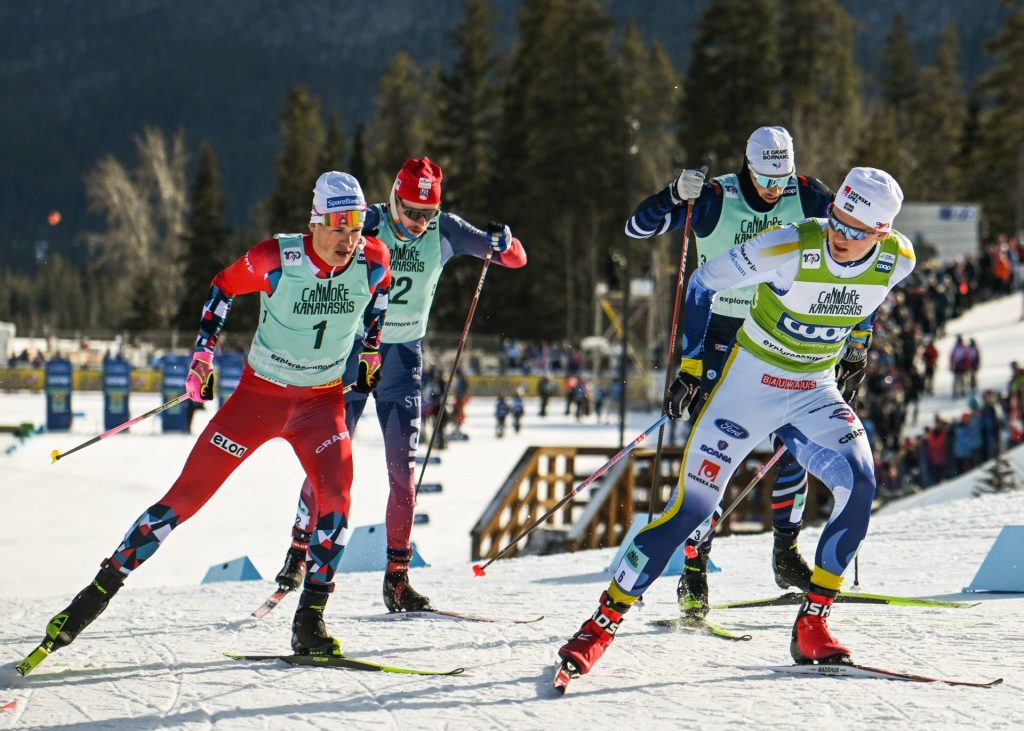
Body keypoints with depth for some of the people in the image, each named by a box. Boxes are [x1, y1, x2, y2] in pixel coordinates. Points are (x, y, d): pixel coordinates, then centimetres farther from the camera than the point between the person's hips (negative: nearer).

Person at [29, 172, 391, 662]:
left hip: (323, 400, 2)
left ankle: (309, 621, -13)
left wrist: (369, 350, 13)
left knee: (336, 494, -23)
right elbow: (223, 288, -2)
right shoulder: (277, 258, -21)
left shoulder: (374, 261, -13)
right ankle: (101, 589, 7)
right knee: (186, 496, -4)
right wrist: (203, 352, -8)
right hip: (259, 394, -2)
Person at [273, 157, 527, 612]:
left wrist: (502, 243, -25)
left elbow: (516, 259, -3)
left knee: (403, 467, -5)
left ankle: (397, 575, -1)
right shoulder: (367, 226, -12)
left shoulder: (445, 232, -6)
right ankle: (299, 549, 14)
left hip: (404, 354, 2)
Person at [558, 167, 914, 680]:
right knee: (693, 505, -10)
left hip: (814, 392, 4)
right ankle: (601, 626, 1)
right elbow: (705, 282, -11)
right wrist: (691, 365, -7)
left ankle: (812, 624, -10)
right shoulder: (789, 249, -26)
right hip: (748, 382, -4)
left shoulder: (898, 261, -13)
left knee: (858, 483, -21)